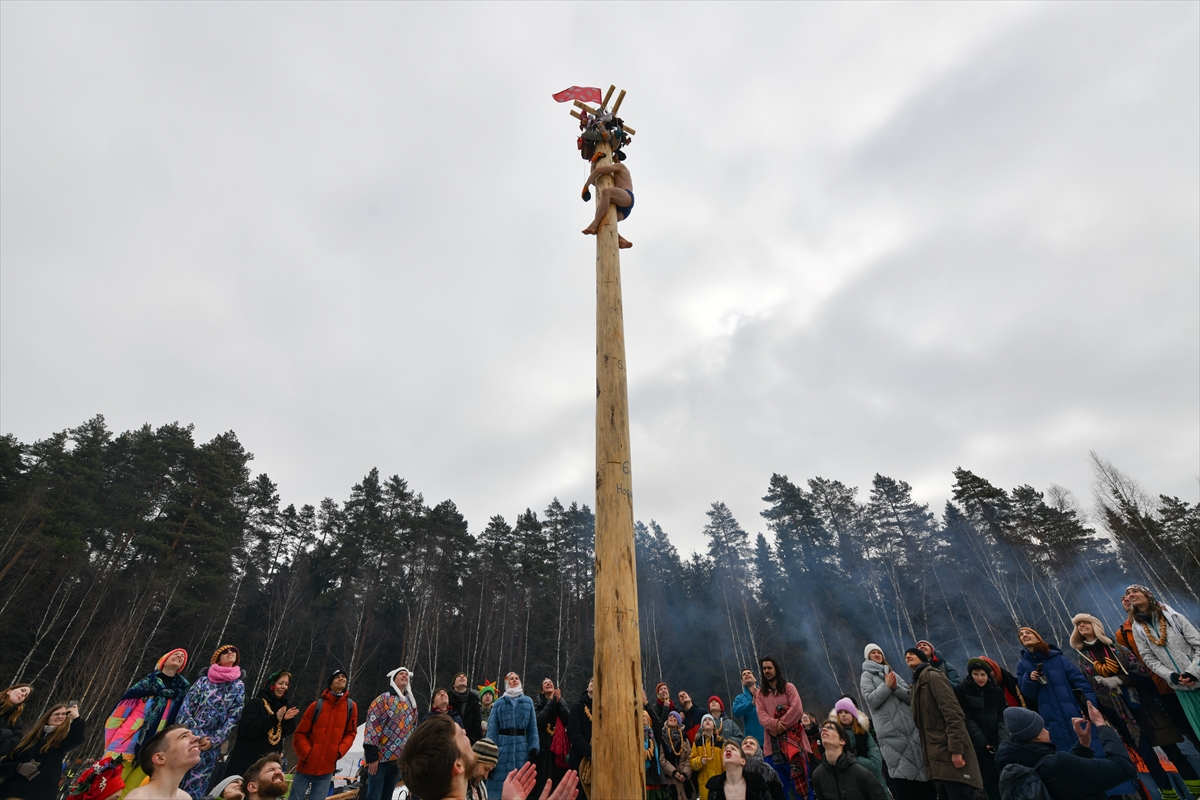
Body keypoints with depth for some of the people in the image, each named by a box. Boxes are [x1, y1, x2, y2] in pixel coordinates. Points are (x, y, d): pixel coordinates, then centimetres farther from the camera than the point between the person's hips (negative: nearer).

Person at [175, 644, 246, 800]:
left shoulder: (238, 686, 7)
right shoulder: (203, 680, 6)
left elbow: (233, 717, 2)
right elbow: (185, 707, 0)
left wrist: (213, 742, -7)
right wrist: (197, 735, -10)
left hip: (211, 746, 0)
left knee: (193, 787, 3)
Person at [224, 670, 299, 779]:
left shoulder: (283, 706, 8)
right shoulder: (255, 703, -8)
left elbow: (287, 732, 3)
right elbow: (246, 729, -20)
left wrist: (288, 719, -19)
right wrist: (274, 718, -25)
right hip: (247, 761, -4)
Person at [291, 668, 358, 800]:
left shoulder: (351, 706, -1)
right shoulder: (317, 705, -8)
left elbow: (350, 733, 6)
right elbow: (300, 734, -1)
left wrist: (339, 751, -8)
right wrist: (307, 753, -13)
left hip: (327, 769, 2)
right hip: (306, 766, -1)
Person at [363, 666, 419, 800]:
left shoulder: (411, 704, 11)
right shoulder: (383, 699, -9)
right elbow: (372, 727, -14)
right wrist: (372, 757, -17)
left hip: (398, 760, 6)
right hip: (380, 758, -6)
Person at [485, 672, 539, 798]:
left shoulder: (528, 702, 13)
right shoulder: (499, 703, 8)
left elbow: (533, 727, 9)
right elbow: (492, 728, 0)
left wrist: (533, 747, -4)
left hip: (522, 746, 2)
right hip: (503, 746, -1)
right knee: (500, 782, -2)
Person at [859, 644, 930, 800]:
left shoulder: (892, 673, 19)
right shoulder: (866, 676, 4)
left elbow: (909, 695, 9)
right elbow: (872, 700, -9)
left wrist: (895, 687, -8)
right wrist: (887, 685, -11)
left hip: (910, 727, 5)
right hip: (891, 732, -5)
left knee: (921, 767, 3)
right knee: (901, 772, -5)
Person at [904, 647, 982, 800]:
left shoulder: (933, 677, -7)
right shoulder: (917, 683, 20)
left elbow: (952, 713, -17)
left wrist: (956, 749, -22)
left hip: (949, 752, -9)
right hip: (938, 755, 9)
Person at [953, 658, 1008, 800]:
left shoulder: (997, 690, 6)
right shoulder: (962, 690, -5)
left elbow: (1002, 718, 0)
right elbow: (967, 719, -6)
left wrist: (1004, 741, -13)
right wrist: (982, 741, -14)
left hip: (998, 741, 3)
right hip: (979, 743, -3)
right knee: (990, 778, -5)